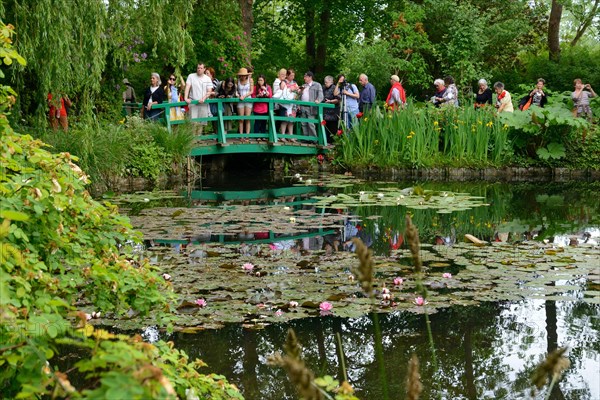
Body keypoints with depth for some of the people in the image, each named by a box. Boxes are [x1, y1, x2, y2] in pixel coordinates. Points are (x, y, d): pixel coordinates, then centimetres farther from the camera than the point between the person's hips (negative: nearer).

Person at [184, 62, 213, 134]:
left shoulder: (207, 79, 7)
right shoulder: (191, 76, 4)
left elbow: (209, 92, 2)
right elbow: (187, 87, -5)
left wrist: (203, 98, -16)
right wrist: (186, 98, -20)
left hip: (203, 103, 2)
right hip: (193, 102, -2)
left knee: (201, 122, 3)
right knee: (193, 122, -11)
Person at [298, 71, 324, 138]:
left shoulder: (317, 85, 5)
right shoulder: (304, 86, 24)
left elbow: (320, 94, -4)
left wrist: (318, 100, -24)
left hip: (311, 107, -6)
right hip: (303, 107, 6)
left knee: (310, 124, -13)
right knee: (304, 124, 5)